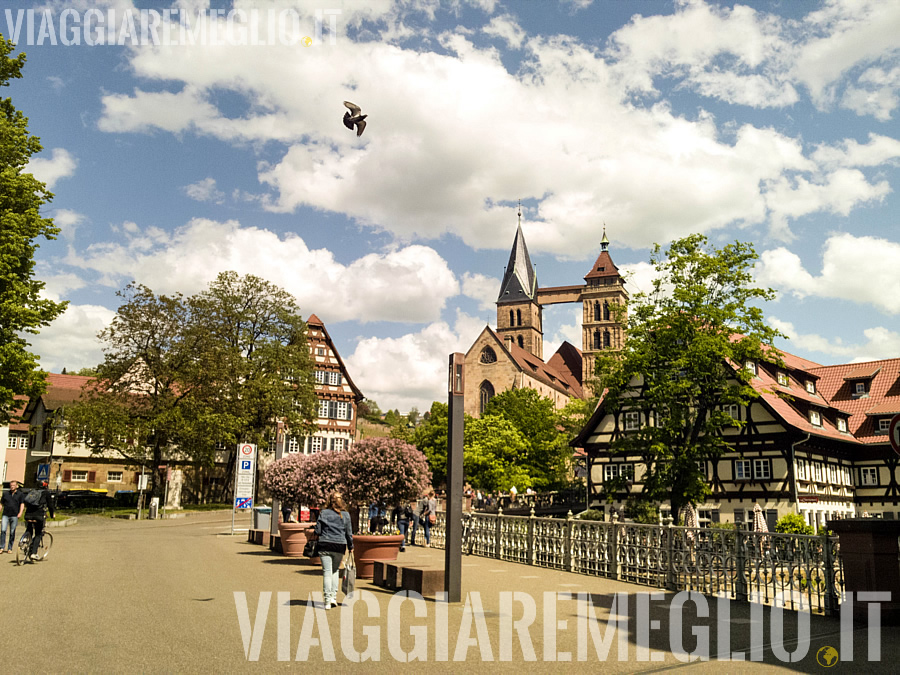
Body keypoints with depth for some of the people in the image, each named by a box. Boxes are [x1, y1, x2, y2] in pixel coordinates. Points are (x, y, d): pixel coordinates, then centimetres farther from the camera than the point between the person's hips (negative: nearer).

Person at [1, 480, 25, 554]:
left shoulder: (20, 494, 6)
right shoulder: (5, 493, 13)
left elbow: (22, 504, 0)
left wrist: (20, 513, -14)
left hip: (14, 516, -1)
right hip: (5, 515, 1)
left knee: (12, 532, 2)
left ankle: (10, 548, 10)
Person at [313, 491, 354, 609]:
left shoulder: (323, 513, -2)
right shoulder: (345, 514, 1)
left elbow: (318, 531, -1)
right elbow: (349, 533, 4)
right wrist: (350, 547, 16)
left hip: (325, 546, -1)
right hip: (340, 546, 1)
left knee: (327, 572, 1)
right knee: (335, 570, 18)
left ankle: (328, 600, -2)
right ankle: (334, 596, 10)